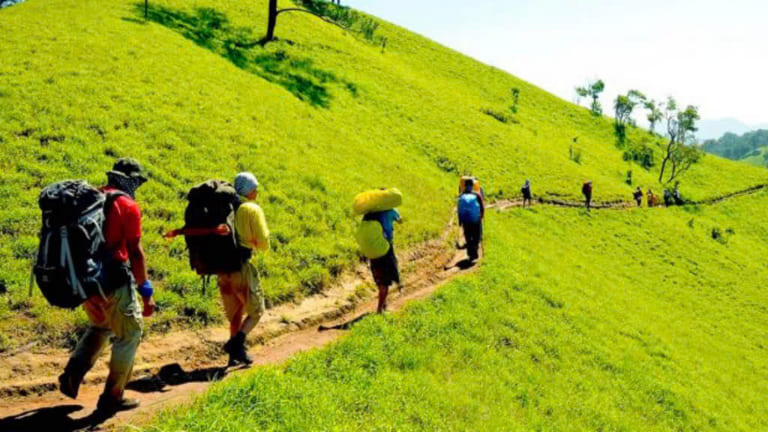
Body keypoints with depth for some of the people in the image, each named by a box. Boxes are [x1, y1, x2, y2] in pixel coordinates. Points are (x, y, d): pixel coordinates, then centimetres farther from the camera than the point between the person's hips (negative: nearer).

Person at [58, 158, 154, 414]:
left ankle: (73, 373, 11)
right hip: (114, 281, -7)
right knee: (129, 334, 9)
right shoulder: (128, 206, -10)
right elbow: (136, 252, -11)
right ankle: (112, 397, 11)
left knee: (100, 327, 28)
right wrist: (146, 291, -5)